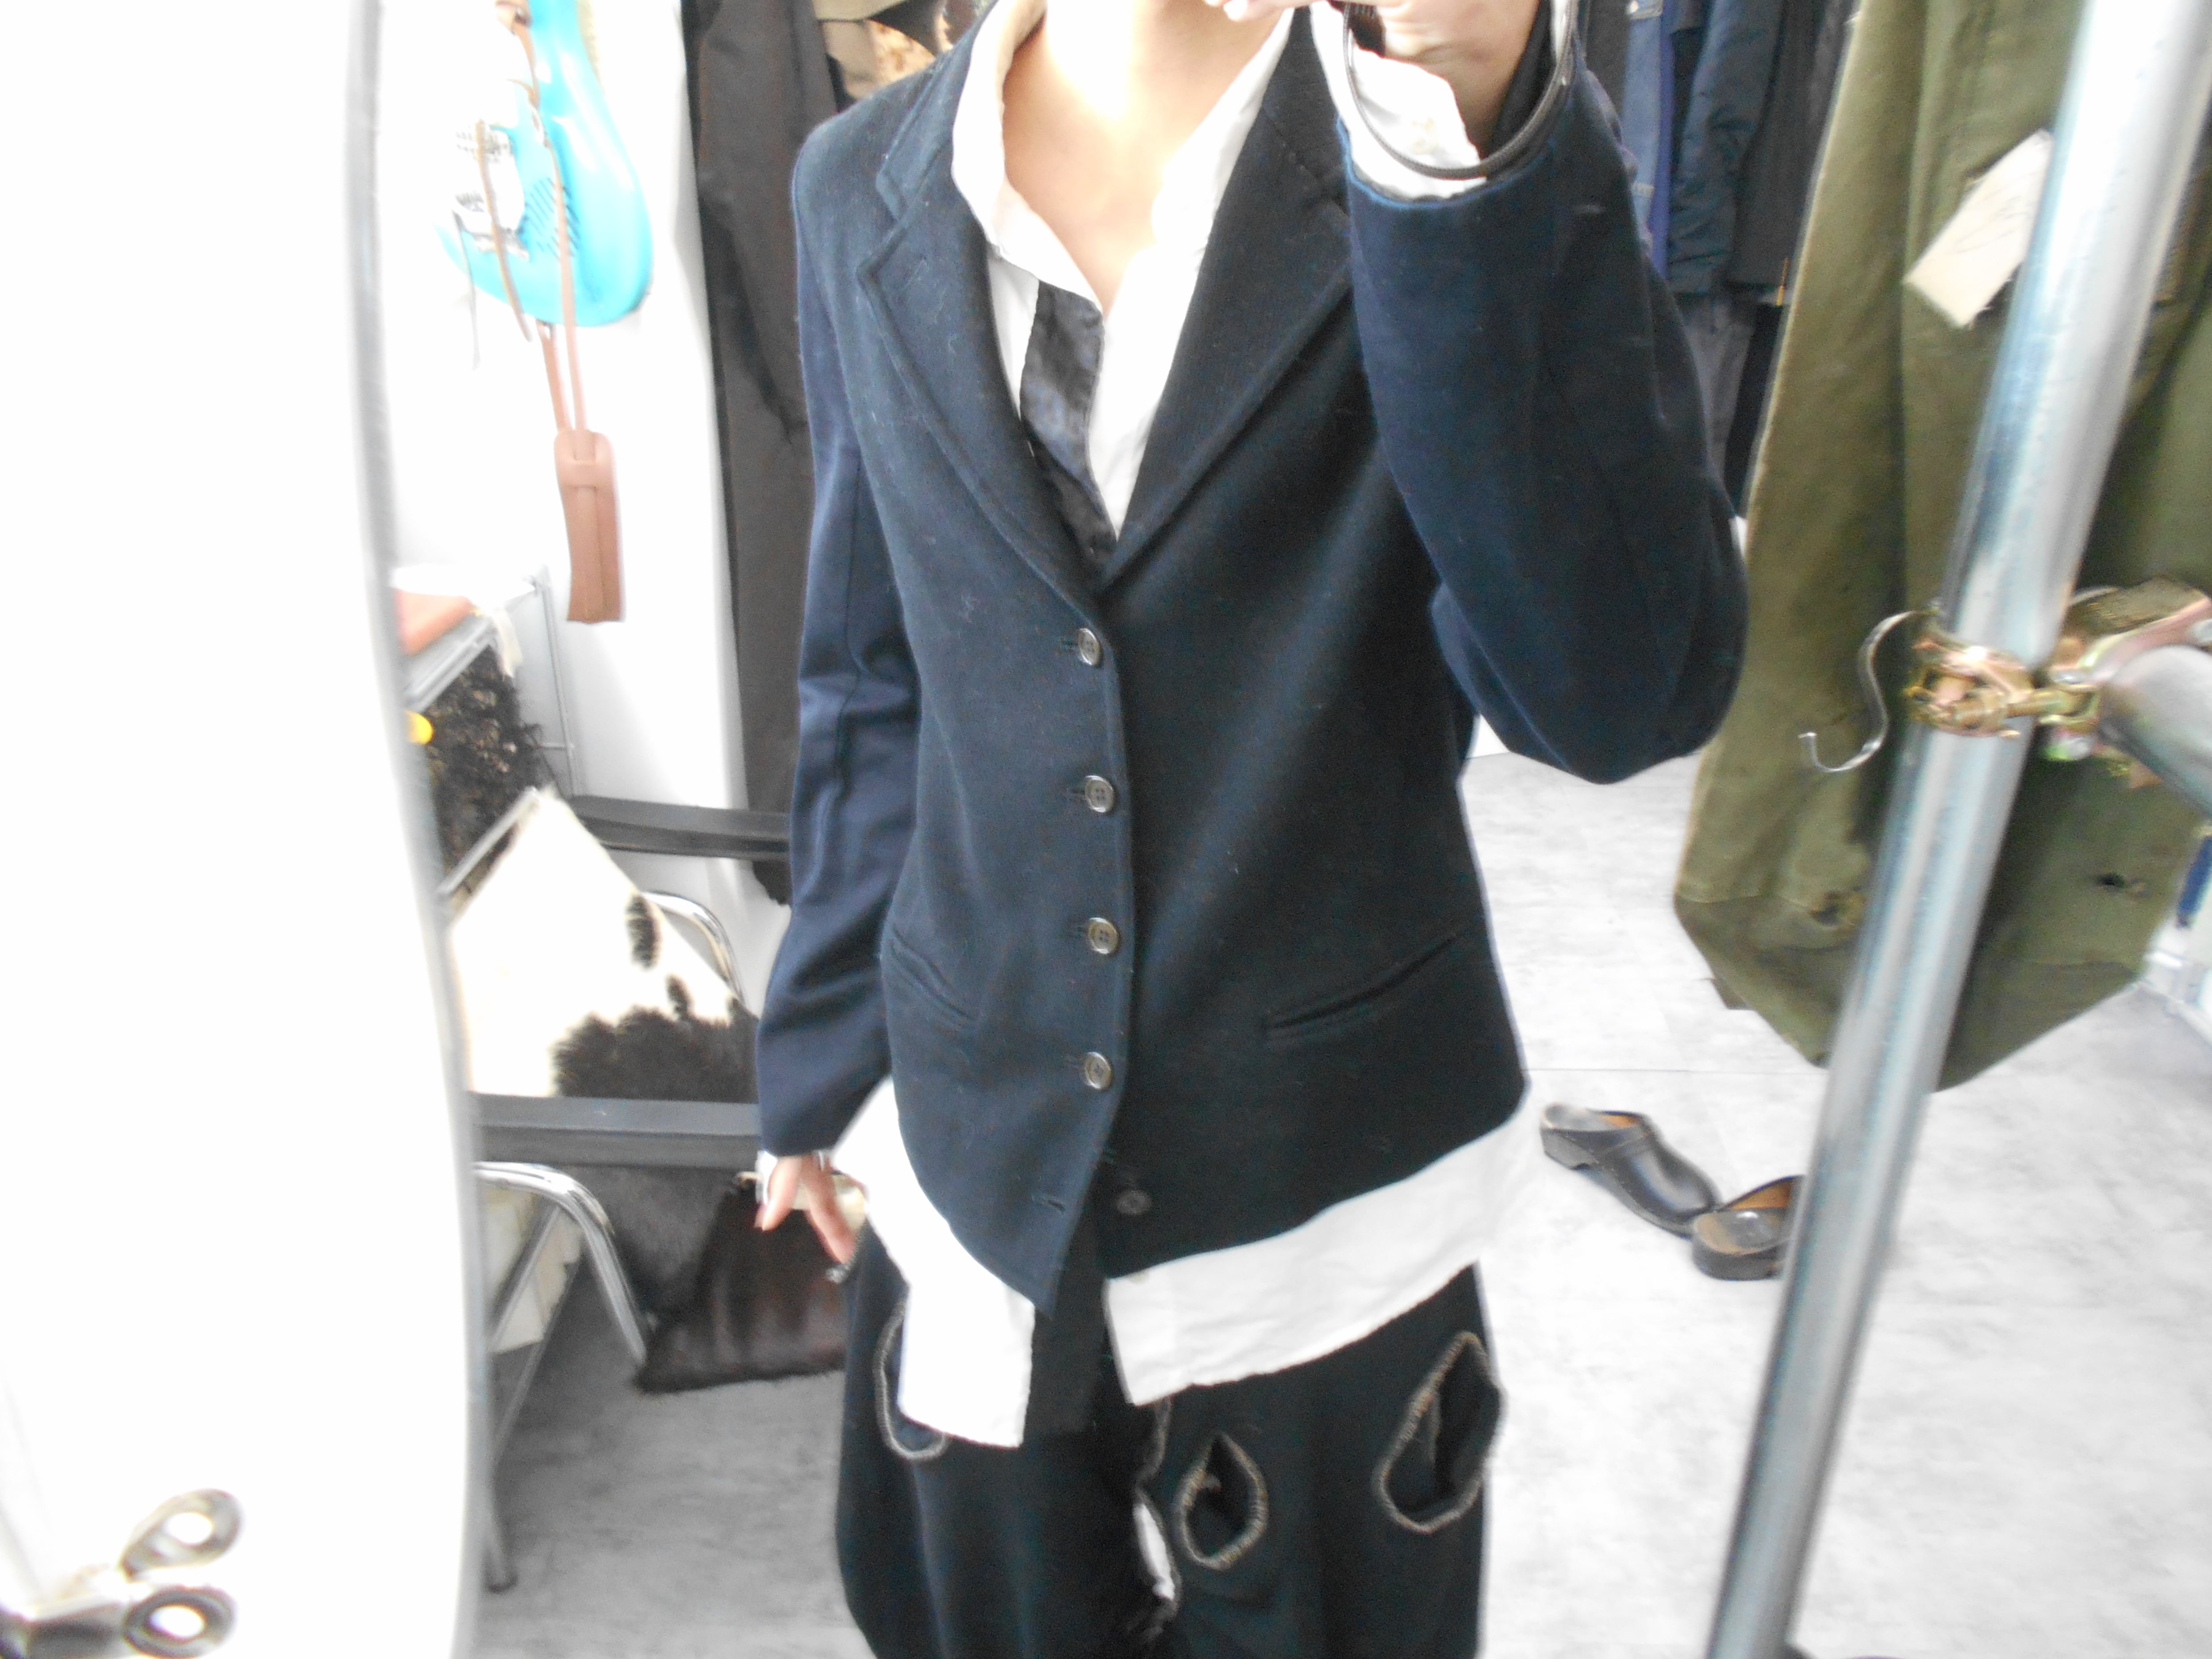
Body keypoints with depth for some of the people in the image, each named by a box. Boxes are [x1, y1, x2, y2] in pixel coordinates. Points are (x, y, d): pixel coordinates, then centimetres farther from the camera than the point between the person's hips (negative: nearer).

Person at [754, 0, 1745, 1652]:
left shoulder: (1489, 149, -12)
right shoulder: (865, 193, -1)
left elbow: (1626, 694, -24)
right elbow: (872, 684, 6)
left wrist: (1478, 136, -32)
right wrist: (828, 1048, 13)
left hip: (1321, 1196, -2)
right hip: (982, 1159, 3)